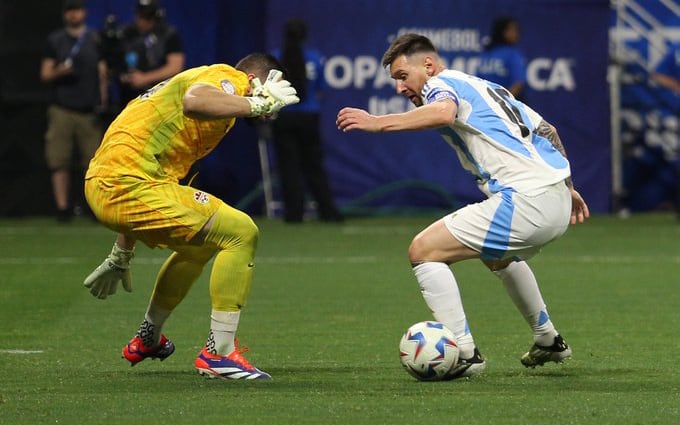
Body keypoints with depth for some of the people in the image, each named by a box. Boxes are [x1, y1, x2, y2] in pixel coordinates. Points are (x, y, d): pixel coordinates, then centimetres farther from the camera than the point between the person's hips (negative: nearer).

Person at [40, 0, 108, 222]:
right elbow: (45, 75, 9)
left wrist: (103, 106, 3)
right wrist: (58, 72, -13)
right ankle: (62, 207, -2)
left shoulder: (95, 39, 11)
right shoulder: (55, 40, 10)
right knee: (59, 160, -5)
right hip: (62, 110, 0)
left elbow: (103, 75, 12)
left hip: (89, 111, 0)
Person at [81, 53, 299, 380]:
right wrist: (258, 102, -22)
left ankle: (146, 340, 43)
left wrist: (121, 256, 36)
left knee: (202, 242, 31)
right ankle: (219, 353, -9)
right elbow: (194, 101, -33)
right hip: (131, 185, -11)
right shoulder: (227, 78, -4)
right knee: (241, 233, -11)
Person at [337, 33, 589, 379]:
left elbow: (444, 112, -27)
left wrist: (379, 123, -30)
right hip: (559, 204, 10)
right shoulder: (486, 87, 26)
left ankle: (464, 354, -10)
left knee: (423, 250, -7)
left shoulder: (442, 83, -1)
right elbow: (545, 129, 30)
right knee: (497, 256, 39)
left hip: (525, 201, -10)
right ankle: (548, 341, 48)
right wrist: (567, 187, 35)